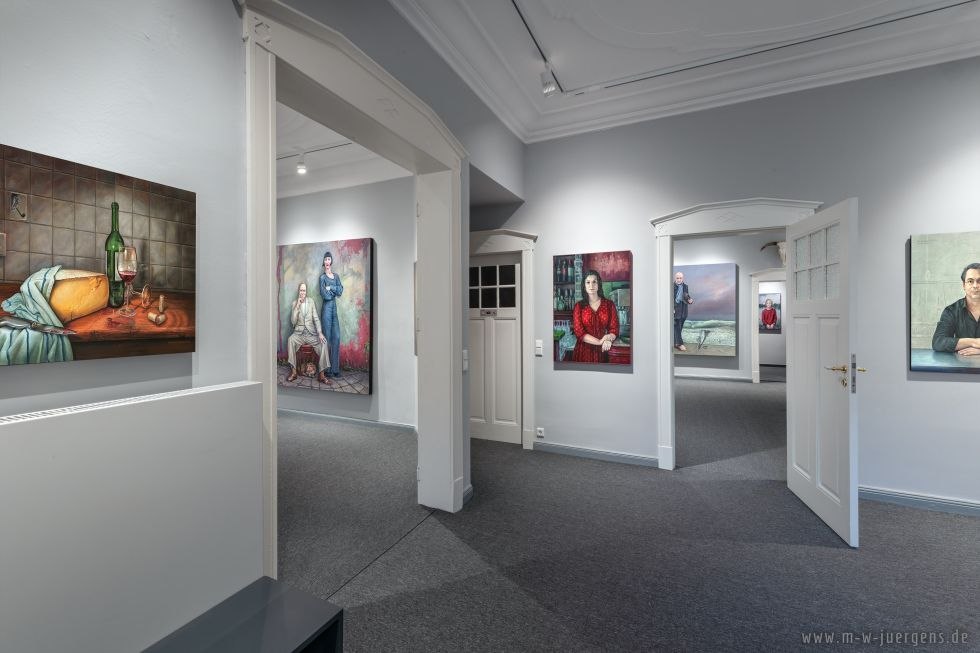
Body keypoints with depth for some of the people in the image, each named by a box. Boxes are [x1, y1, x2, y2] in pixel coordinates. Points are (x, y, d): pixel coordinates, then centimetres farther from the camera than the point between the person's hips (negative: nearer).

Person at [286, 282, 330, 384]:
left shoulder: (311, 302, 6)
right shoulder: (294, 303, 4)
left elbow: (316, 319, 1)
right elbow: (293, 321, -5)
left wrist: (320, 333, -13)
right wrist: (297, 306, -13)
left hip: (311, 333, 0)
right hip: (299, 332, 0)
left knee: (323, 342, -27)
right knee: (290, 340, -32)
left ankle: (321, 374, -25)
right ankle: (293, 371, -23)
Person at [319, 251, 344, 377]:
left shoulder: (336, 276, 15)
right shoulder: (322, 277, -1)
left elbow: (341, 291, 3)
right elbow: (324, 294, -13)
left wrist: (330, 288, -8)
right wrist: (335, 291, 0)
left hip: (335, 308, 5)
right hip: (326, 308, -5)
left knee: (336, 338, 2)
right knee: (327, 338, -4)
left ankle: (335, 368, 7)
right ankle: (327, 368, 2)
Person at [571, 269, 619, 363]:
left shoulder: (609, 304, 3)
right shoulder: (579, 306, -1)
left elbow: (614, 328, 0)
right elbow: (579, 332, -8)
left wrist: (608, 340, -22)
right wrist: (599, 342, -18)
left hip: (602, 351, 1)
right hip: (584, 351, 0)